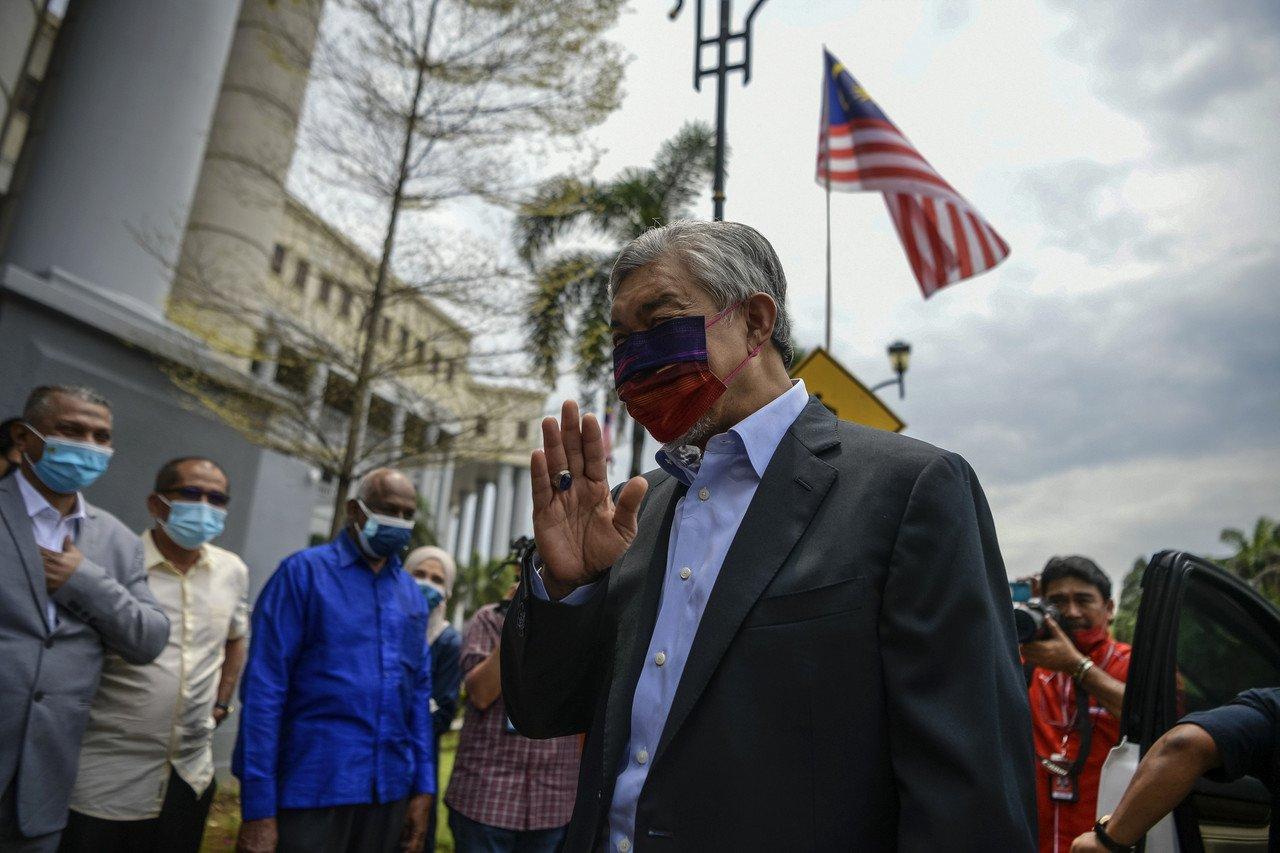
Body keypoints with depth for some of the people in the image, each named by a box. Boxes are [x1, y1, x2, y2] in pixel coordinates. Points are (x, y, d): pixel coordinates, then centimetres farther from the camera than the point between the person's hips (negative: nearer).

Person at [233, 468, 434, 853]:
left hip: (389, 792, 5)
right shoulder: (304, 572, -6)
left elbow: (419, 693, 10)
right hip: (313, 789, -5)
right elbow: (263, 688, -10)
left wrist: (423, 787, 6)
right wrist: (258, 808, -13)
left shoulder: (412, 594, 8)